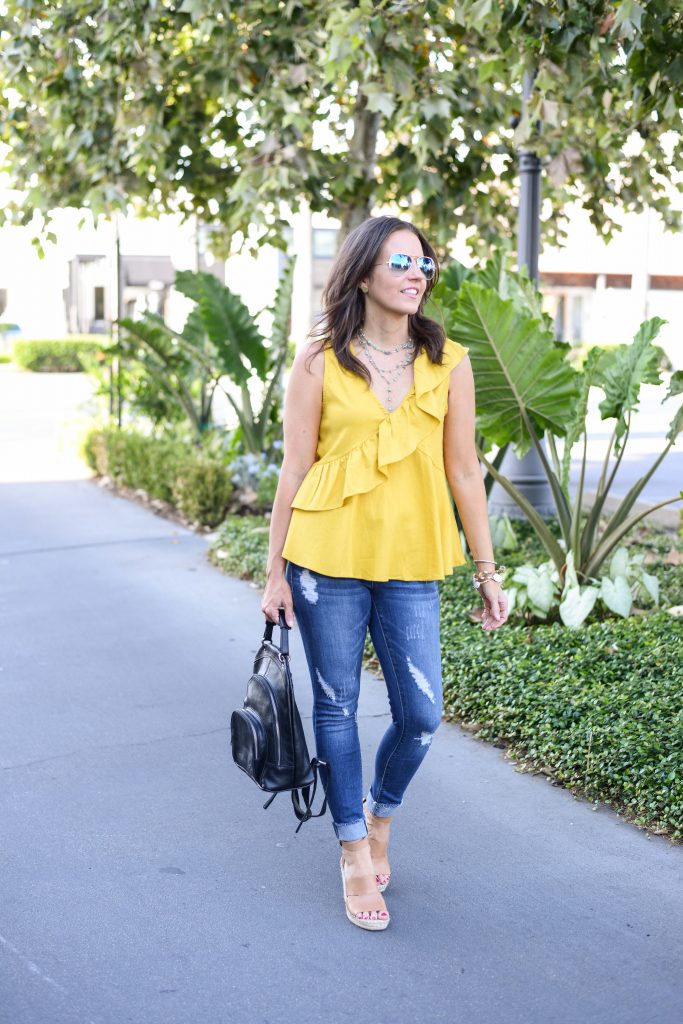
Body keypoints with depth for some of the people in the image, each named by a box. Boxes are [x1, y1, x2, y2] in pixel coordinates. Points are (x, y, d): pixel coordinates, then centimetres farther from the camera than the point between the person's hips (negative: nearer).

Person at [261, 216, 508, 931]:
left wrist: (487, 571, 6)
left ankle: (379, 813, 33)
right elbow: (295, 469, 1)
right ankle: (354, 853, 25)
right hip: (328, 559, -1)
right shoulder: (320, 362, -2)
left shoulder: (448, 363, 3)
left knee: (420, 715, 2)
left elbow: (463, 471, 6)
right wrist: (276, 571, 1)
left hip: (410, 564, 2)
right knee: (336, 707, 7)